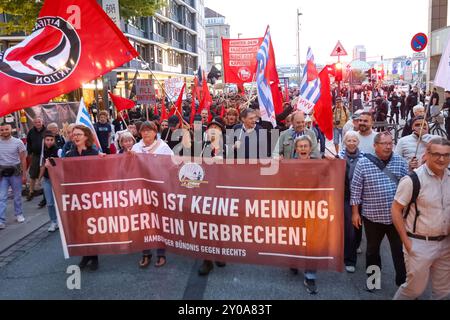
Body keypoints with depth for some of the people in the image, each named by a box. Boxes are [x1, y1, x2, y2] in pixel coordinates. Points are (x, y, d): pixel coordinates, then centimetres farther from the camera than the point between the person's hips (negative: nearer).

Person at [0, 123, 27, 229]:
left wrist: (24, 175, -4)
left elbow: (23, 160, -2)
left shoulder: (18, 142, -4)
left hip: (15, 172, -1)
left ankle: (19, 214, 28)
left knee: (17, 196, 10)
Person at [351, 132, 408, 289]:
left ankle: (403, 281, 22)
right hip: (372, 216, -1)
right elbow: (356, 188, -3)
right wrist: (355, 212, -3)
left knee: (400, 250, 8)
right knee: (373, 249, 16)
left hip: (397, 216, 1)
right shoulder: (363, 163, -6)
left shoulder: (401, 162, 0)